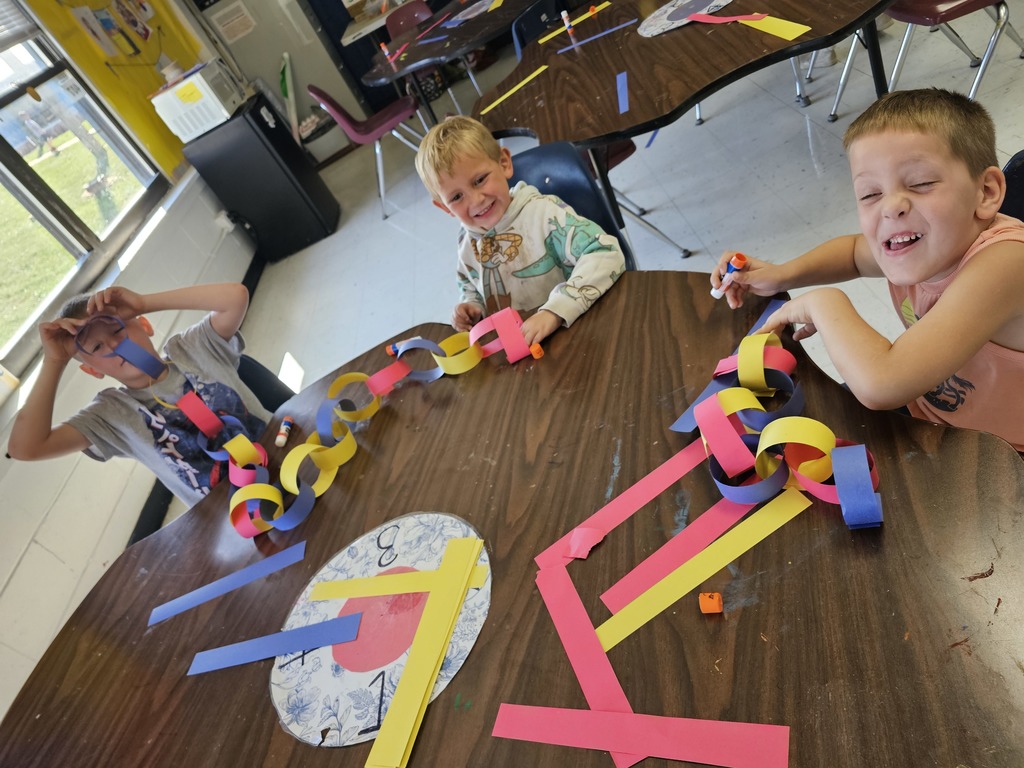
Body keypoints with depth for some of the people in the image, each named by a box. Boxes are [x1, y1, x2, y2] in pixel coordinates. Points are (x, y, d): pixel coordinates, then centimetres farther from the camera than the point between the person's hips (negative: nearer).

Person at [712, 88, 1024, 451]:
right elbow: (854, 250, 14)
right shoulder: (926, 253, -12)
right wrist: (781, 274, -5)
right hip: (927, 423, 6)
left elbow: (878, 386, -44)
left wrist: (823, 303, -27)